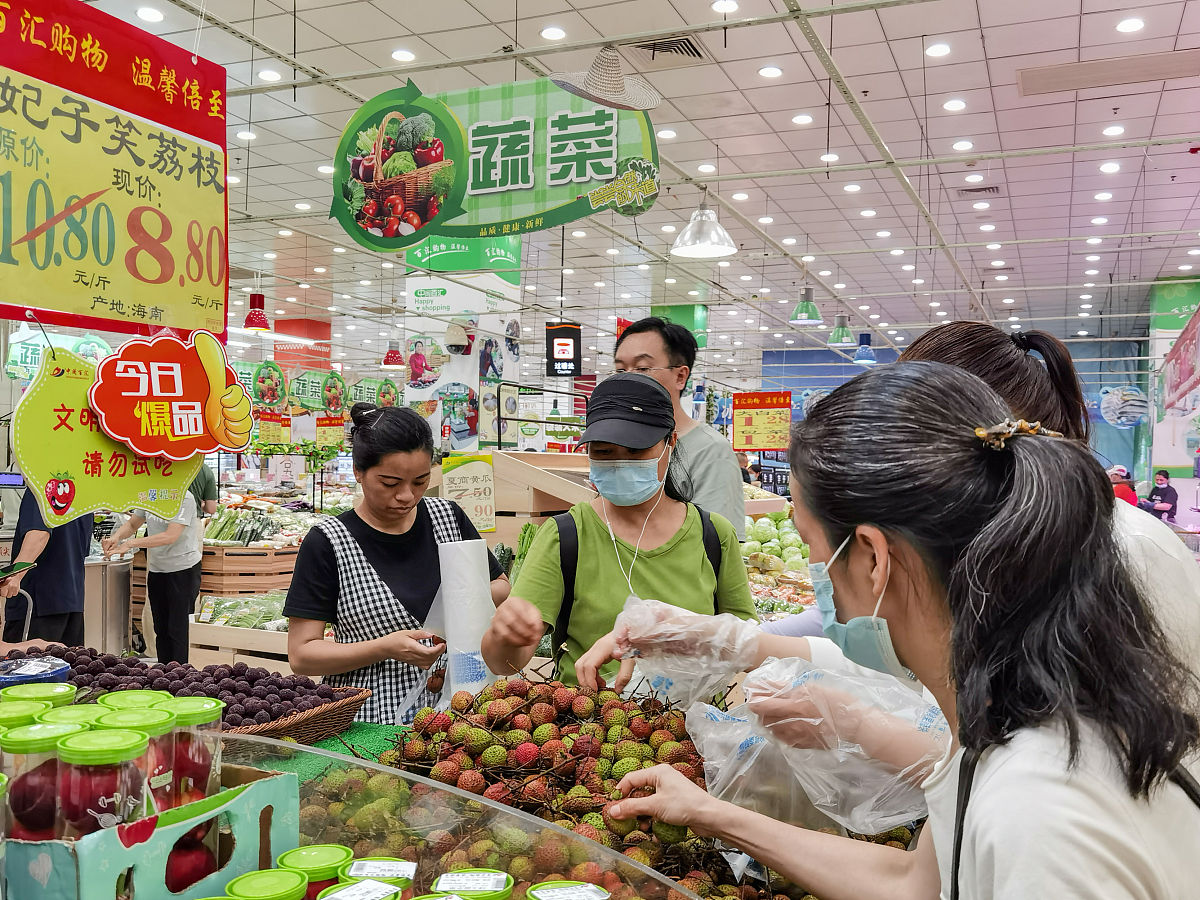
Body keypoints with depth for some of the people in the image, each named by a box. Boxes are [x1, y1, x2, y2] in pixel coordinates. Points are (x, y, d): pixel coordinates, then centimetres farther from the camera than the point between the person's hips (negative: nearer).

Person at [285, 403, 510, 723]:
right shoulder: (328, 543, -4)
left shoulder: (448, 517, 8)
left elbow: (502, 587, 21)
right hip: (367, 716, -3)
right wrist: (385, 648, -17)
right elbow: (301, 655, -3)